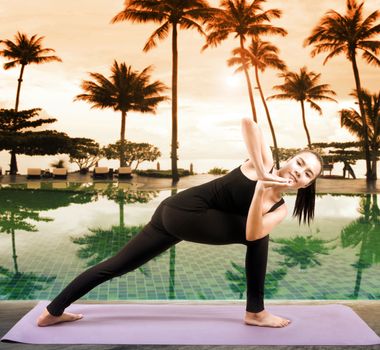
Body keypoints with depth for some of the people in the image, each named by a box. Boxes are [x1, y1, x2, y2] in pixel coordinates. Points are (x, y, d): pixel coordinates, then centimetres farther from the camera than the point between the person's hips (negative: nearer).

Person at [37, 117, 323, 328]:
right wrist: (260, 174, -27)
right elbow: (247, 123, -26)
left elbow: (252, 234, -11)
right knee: (260, 237, -7)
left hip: (174, 215, 8)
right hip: (183, 212, -8)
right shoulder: (265, 161, -10)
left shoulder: (279, 208, 8)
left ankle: (53, 312, 27)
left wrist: (260, 191, -23)